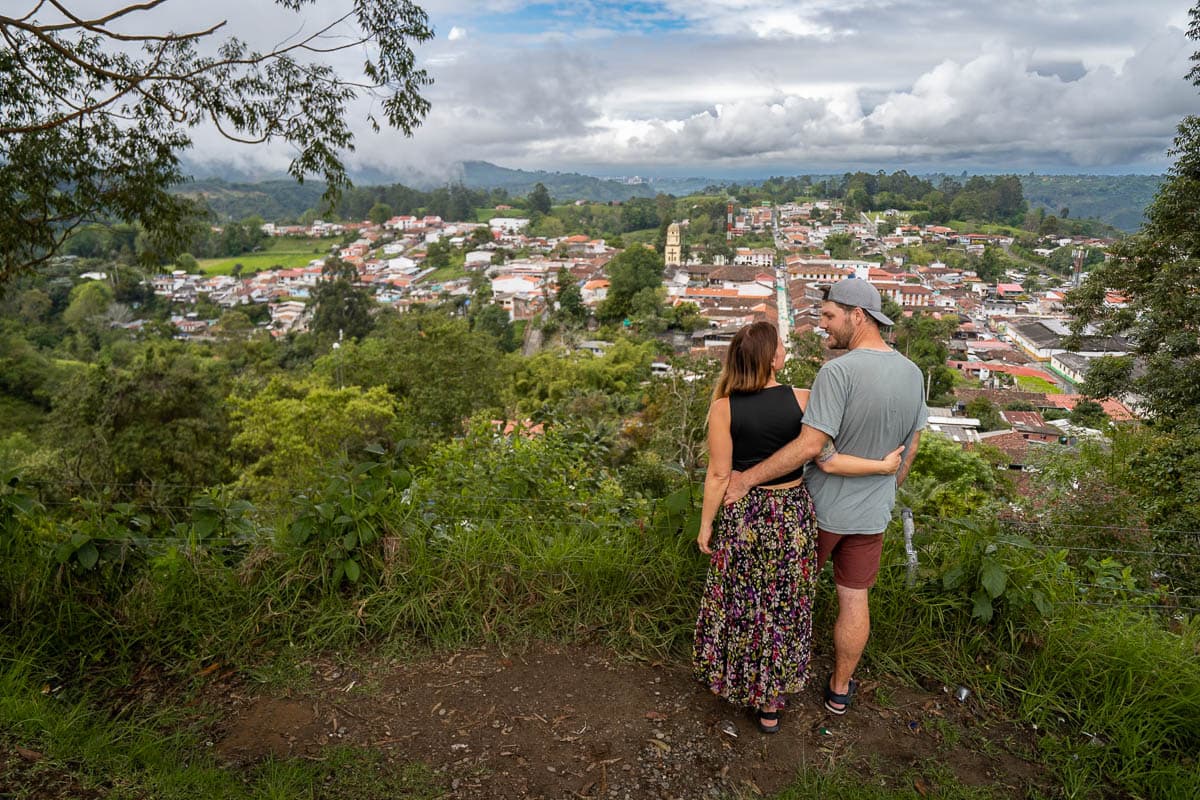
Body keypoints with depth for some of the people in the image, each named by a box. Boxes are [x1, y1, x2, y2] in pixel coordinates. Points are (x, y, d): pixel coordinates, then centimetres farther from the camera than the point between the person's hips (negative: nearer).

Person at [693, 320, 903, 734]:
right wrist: (883, 465, -2)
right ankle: (770, 703, 32)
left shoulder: (724, 407, -15)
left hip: (742, 517, -1)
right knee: (782, 607, 17)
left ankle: (733, 680, 40)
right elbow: (827, 460, -15)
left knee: (738, 603, 20)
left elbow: (718, 476, -11)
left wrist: (706, 525, 0)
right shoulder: (802, 400, -13)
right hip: (792, 515, 1)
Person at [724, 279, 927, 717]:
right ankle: (840, 688, 33)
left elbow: (811, 446, -29)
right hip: (870, 513, 5)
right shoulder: (913, 373, -3)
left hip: (820, 507, -5)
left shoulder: (838, 372, -26)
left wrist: (747, 478, -23)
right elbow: (910, 448, 7)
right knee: (854, 599, 16)